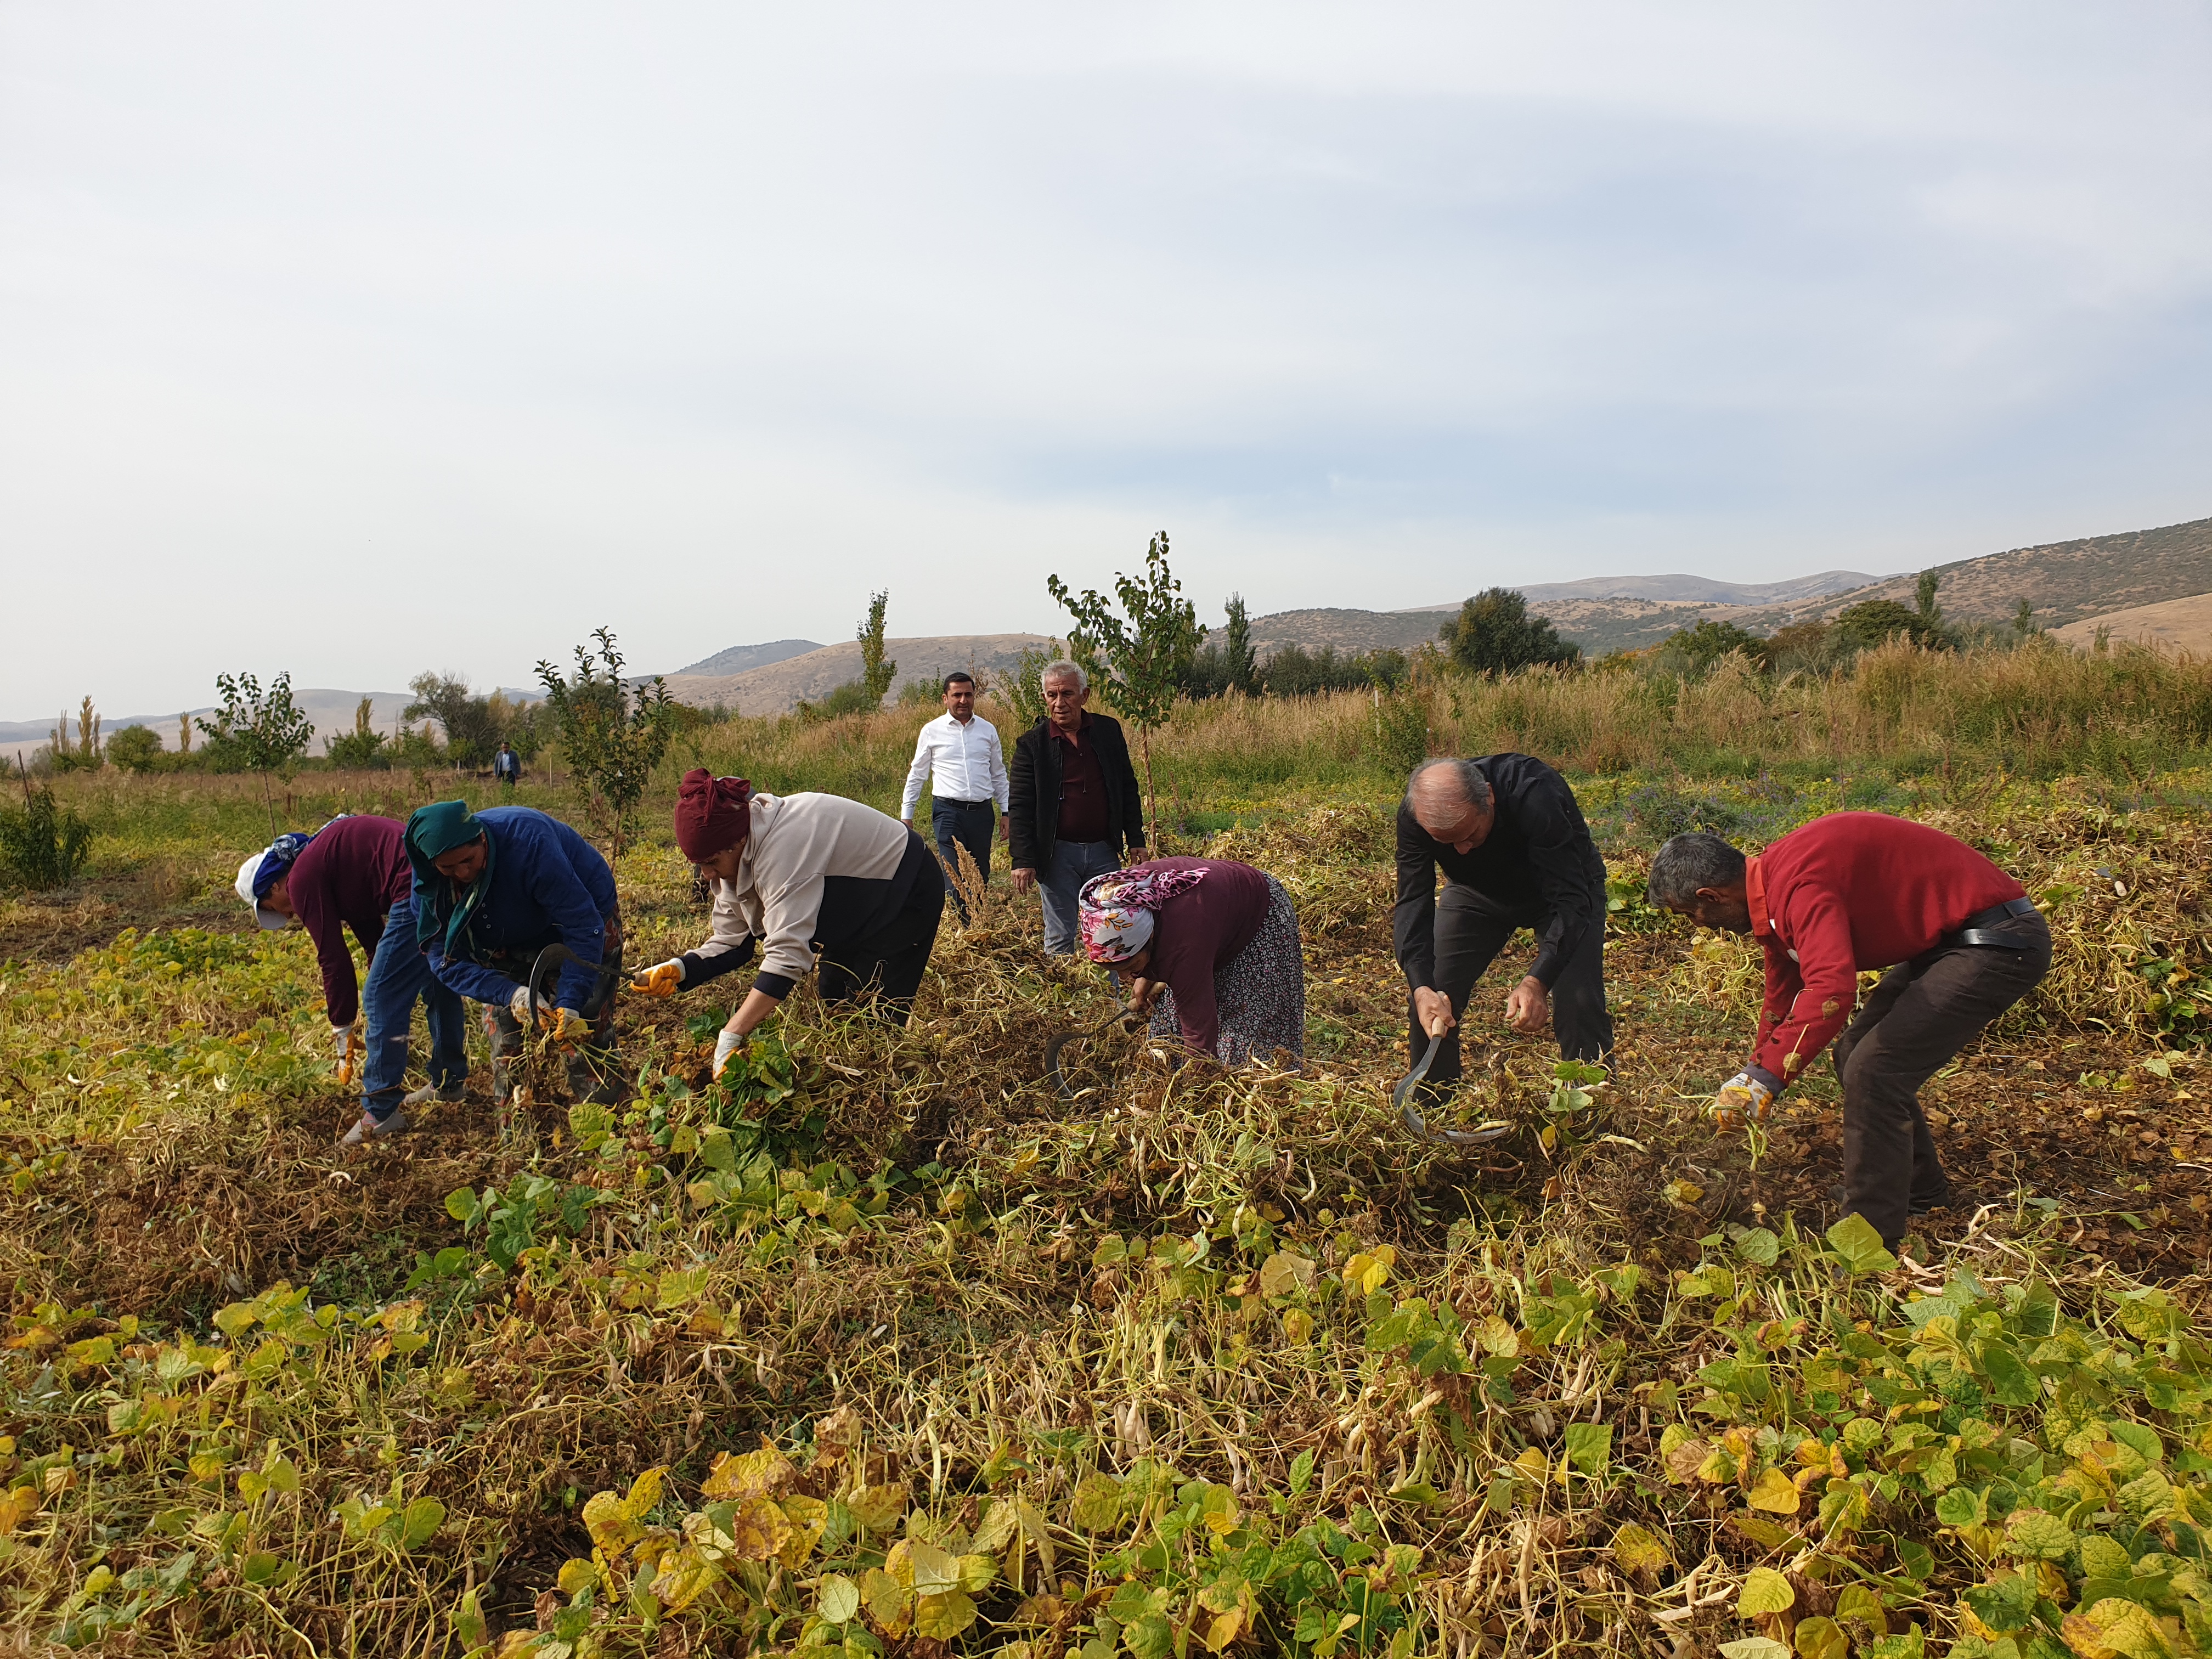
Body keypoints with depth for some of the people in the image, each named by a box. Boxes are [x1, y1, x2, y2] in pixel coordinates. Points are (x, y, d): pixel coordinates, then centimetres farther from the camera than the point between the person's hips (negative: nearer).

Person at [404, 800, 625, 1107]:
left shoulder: (528, 841, -38)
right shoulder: (428, 884, -21)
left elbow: (583, 926, -36)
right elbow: (448, 959, -20)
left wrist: (570, 1002, -42)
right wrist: (510, 994, -37)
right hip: (512, 943, 5)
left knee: (584, 1032, -13)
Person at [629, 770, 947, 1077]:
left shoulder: (783, 844, -38)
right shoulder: (735, 853, -9)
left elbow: (788, 951, -44)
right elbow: (731, 942, -7)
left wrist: (732, 1036, -48)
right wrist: (680, 970, -26)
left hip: (906, 892, -9)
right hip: (857, 906, 9)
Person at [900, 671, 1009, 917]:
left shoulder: (988, 730, 10)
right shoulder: (932, 731, 3)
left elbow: (999, 775, 17)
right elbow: (916, 775, 10)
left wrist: (1005, 813, 12)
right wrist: (906, 815, 7)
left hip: (982, 811, 3)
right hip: (948, 812, -3)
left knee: (981, 877, 9)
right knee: (955, 877, -11)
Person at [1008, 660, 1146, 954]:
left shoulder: (1109, 731, 4)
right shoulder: (1032, 743, -4)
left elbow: (1128, 788, 11)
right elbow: (1020, 807, -5)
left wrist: (1135, 839, 7)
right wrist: (1023, 860, -10)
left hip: (1104, 852, 2)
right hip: (1057, 855, -2)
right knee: (1060, 940, 6)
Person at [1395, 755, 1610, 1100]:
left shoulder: (1537, 796, -41)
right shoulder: (1414, 816, -30)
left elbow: (1571, 900, -39)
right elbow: (1413, 903, -27)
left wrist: (1537, 981, -51)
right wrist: (1422, 988, -42)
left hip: (1559, 888, -3)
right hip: (1478, 892, 3)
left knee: (1579, 1001, -20)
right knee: (1430, 1000, -7)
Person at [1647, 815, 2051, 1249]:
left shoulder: (1796, 882, -26)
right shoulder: (1774, 881, 7)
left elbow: (1831, 991, -40)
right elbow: (1782, 998, 19)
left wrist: (1765, 1078, -35)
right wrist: (1756, 1076, 24)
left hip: (1999, 941, -11)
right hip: (1948, 939, 11)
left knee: (1875, 1071, -15)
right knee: (1857, 1055, 17)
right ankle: (1922, 1194, 35)